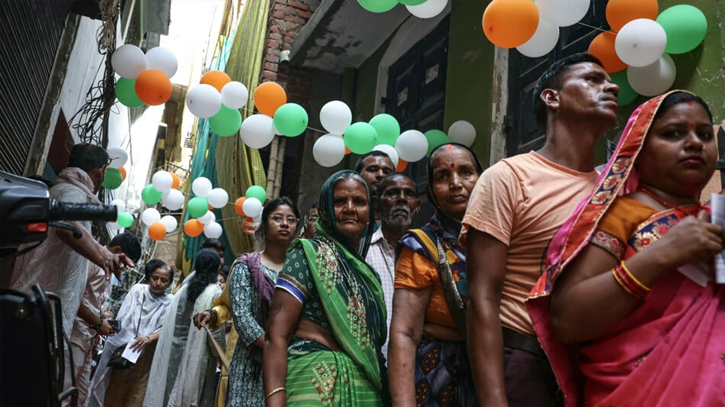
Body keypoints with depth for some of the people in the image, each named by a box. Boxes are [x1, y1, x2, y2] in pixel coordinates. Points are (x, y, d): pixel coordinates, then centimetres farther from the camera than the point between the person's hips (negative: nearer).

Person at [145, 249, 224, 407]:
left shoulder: (183, 290, 8)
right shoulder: (215, 292, -9)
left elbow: (170, 325, 10)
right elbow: (216, 332, -12)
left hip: (176, 354, 6)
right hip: (198, 356, -5)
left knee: (173, 392, 13)